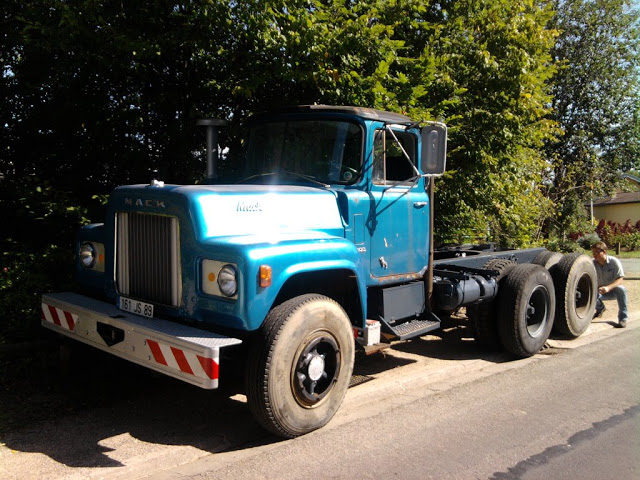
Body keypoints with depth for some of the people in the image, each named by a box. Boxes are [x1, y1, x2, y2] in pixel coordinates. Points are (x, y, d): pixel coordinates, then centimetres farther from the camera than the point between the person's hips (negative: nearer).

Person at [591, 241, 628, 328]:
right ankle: (600, 308, 9)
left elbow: (620, 279, -22)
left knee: (621, 289, -37)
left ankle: (623, 318, -25)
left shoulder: (614, 262, -17)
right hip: (600, 291, 2)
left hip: (613, 290, -2)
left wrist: (608, 287, -40)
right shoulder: (593, 263, -8)